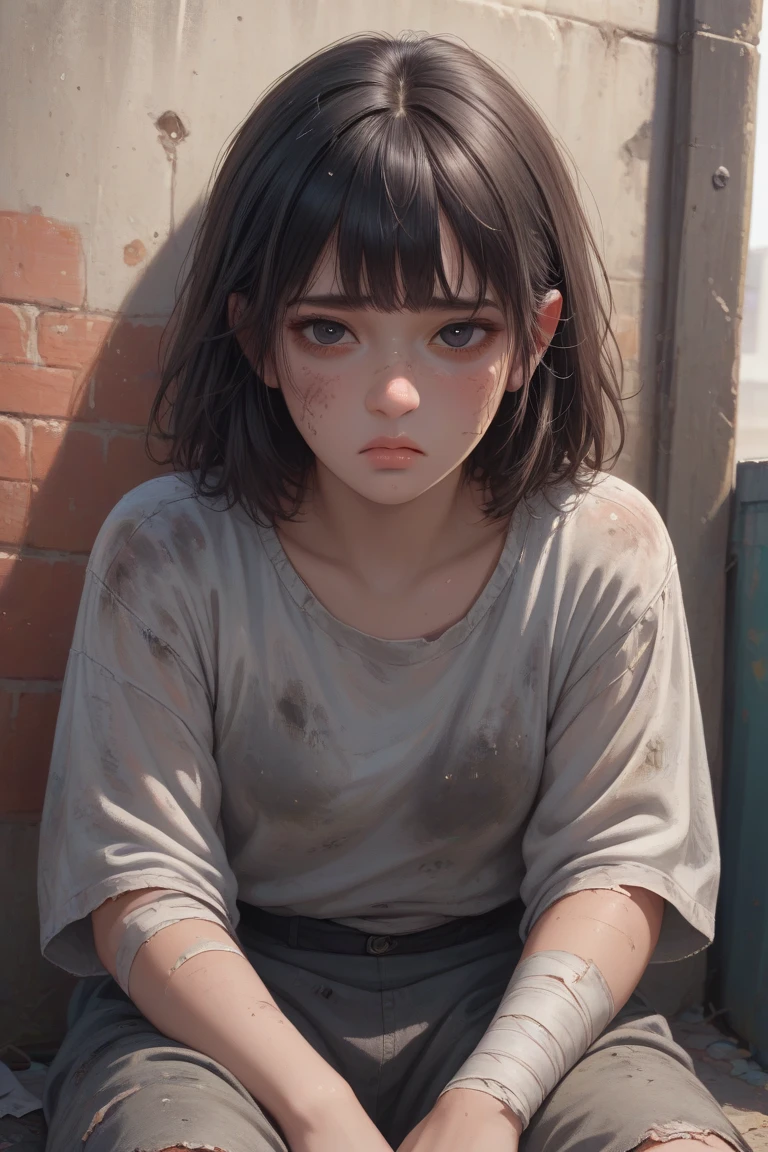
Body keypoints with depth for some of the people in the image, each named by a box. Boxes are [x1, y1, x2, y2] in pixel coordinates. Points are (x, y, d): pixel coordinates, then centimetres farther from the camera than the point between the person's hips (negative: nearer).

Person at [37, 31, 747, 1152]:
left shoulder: (604, 550, -10)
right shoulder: (166, 553, -13)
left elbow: (616, 862, -9)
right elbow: (145, 888, -13)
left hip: (506, 990, 2)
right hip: (224, 1004, 0)